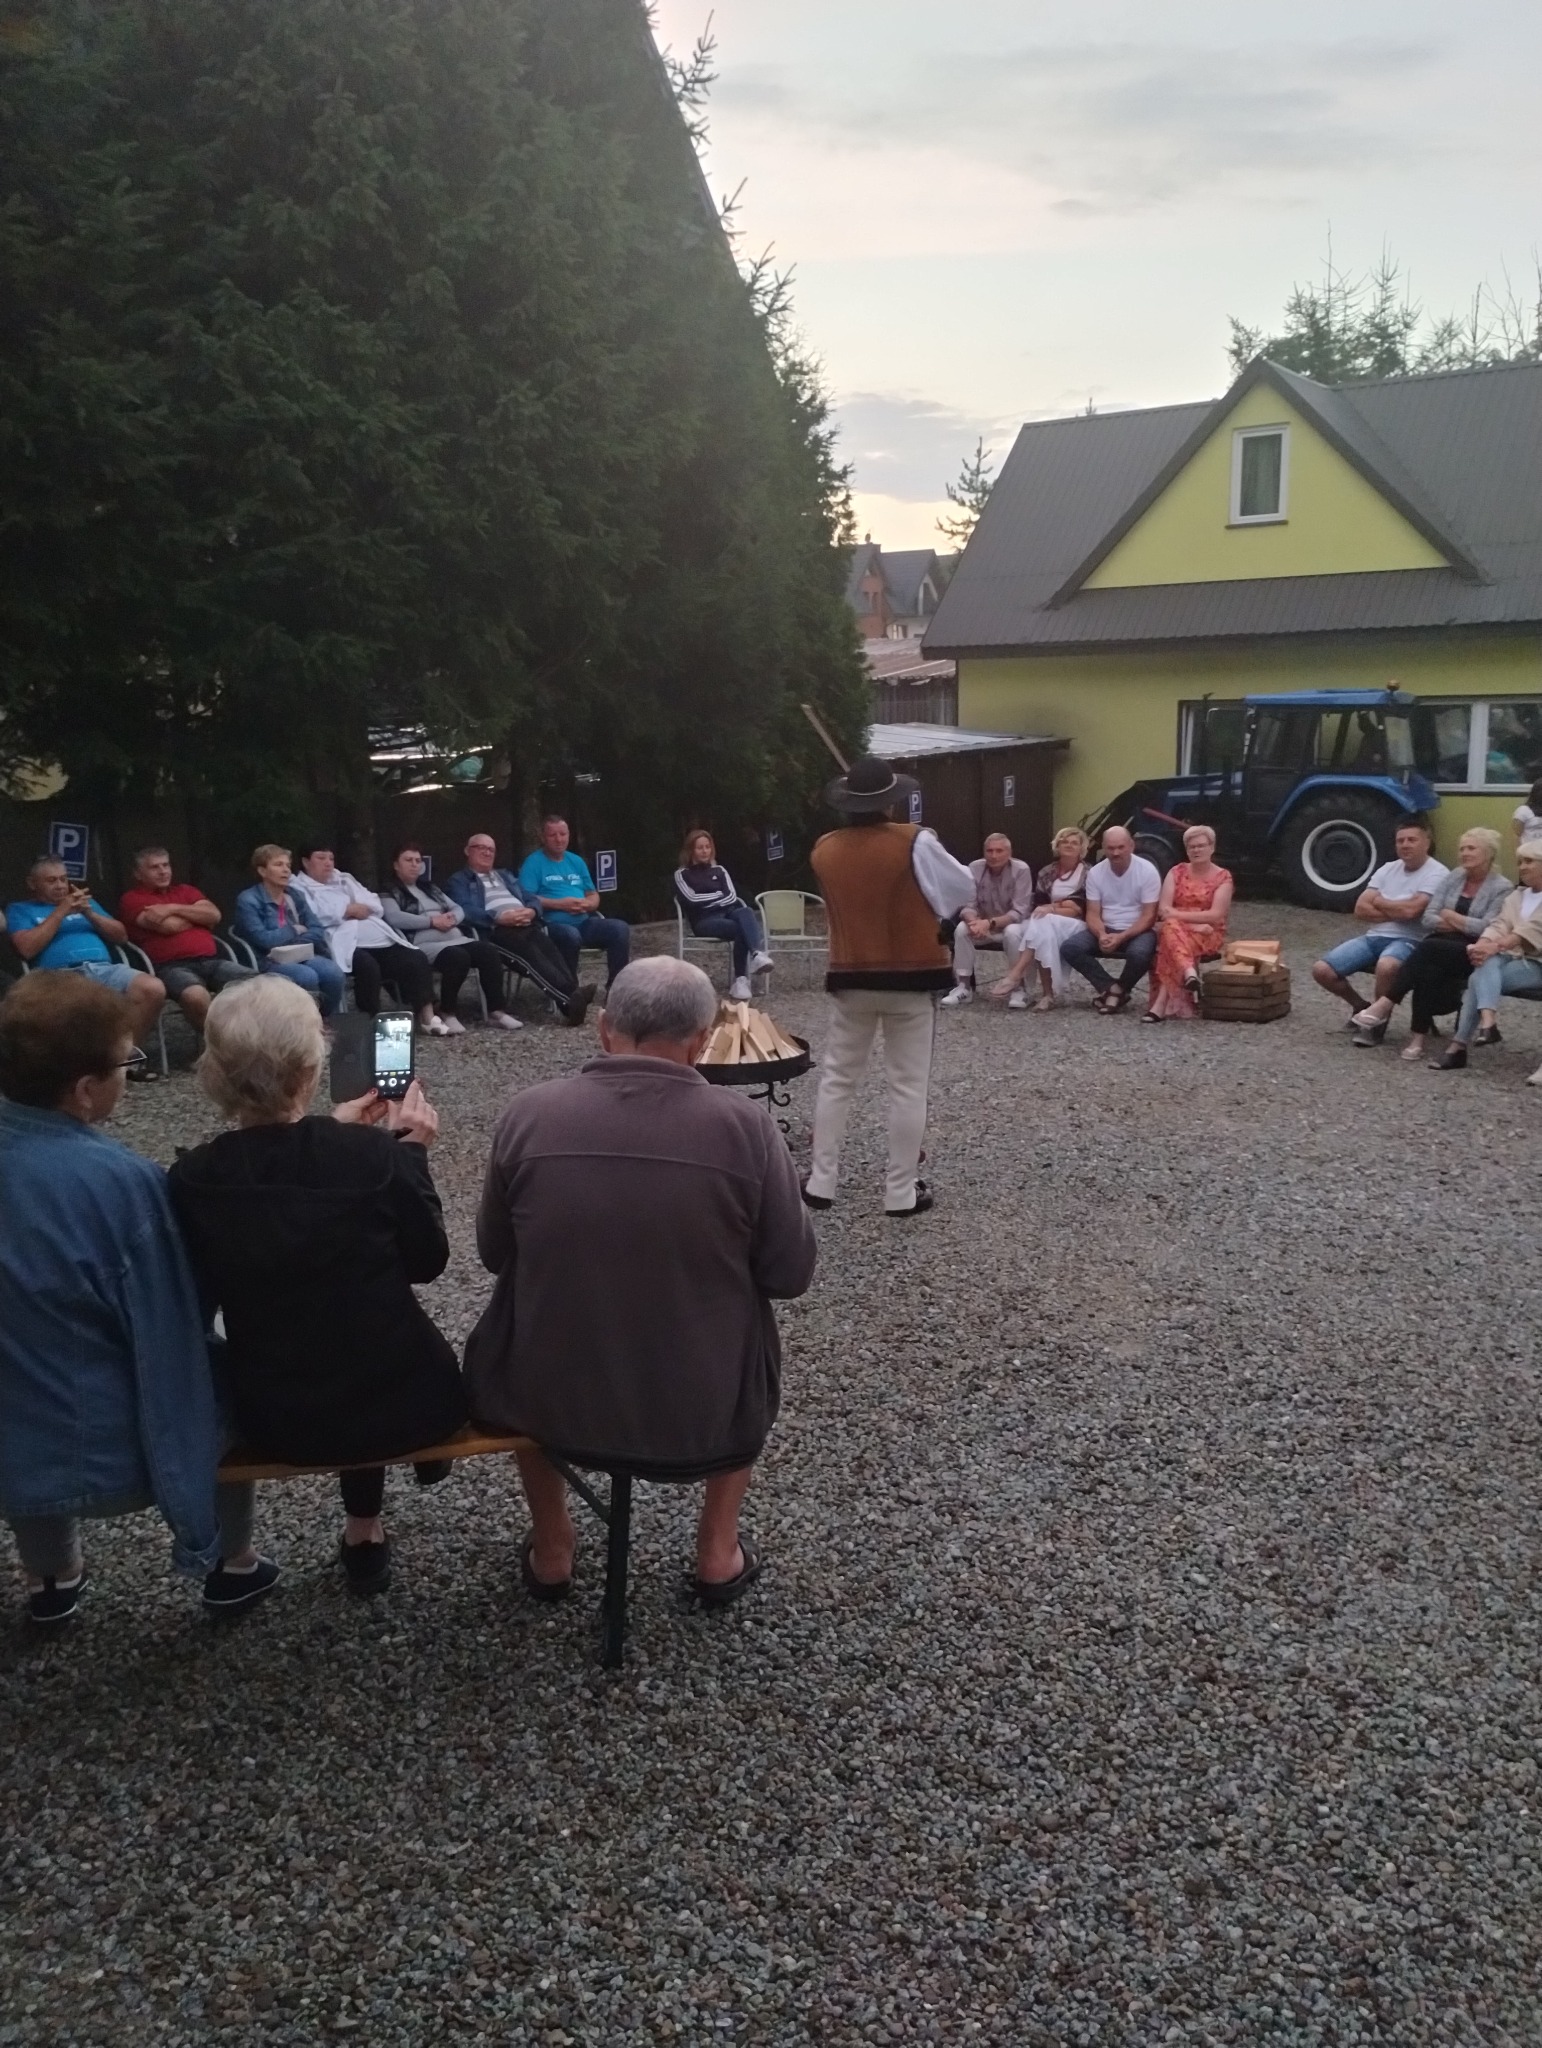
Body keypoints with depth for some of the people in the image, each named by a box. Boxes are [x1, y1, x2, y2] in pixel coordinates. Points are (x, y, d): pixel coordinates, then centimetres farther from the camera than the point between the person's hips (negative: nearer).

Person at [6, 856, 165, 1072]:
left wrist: (89, 913, 5)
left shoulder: (85, 901, 30)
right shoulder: (20, 909, 18)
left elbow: (121, 936, 21)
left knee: (153, 989, -28)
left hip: (105, 968, 4)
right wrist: (60, 912, -2)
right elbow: (27, 949, -1)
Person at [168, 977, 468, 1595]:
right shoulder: (375, 1154, -21)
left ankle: (364, 1531, 40)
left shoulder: (191, 1178, -13)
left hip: (274, 1420, 2)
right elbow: (428, 1260, -4)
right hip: (402, 1404, -2)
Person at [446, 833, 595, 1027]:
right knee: (531, 953, -35)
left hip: (527, 924, 5)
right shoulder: (458, 881, 17)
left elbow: (531, 898, 22)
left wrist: (531, 911, -4)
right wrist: (499, 917, -18)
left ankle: (571, 999, -52)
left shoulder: (507, 875, 35)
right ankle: (569, 998, -54)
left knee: (547, 947, -31)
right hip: (495, 930, -5)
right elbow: (465, 911, -3)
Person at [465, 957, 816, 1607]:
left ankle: (551, 1552, 41)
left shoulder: (528, 1113, -11)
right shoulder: (746, 1127, -15)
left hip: (547, 1400, 1)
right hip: (704, 1412, -1)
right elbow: (791, 1274, -4)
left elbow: (494, 1254, 4)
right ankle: (718, 1554, 35)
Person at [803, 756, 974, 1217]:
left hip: (850, 979, 3)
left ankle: (820, 1183, 16)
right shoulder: (915, 842, -14)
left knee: (837, 1081, 14)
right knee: (907, 1088, 5)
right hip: (912, 979, -3)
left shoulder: (825, 850, -2)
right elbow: (965, 890, -2)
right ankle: (901, 1193, 9)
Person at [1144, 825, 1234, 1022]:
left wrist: (1178, 915, -17)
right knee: (1171, 927, -36)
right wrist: (1195, 923, -17)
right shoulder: (1176, 872, 10)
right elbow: (1163, 910, -2)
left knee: (1172, 940, -36)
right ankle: (1189, 973, -61)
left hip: (1208, 935, -2)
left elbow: (1215, 915, -11)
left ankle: (1161, 1003, -48)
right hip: (1175, 929, 2)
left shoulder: (1222, 877, 2)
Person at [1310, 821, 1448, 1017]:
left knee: (1386, 967, -41)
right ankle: (1361, 1006, 16)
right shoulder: (1388, 869, 13)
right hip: (1374, 937, 7)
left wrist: (1378, 902, -2)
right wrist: (1396, 912, -9)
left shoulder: (1437, 874, -7)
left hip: (1409, 941, -6)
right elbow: (1360, 908, 5)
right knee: (1322, 971, -9)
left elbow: (1410, 910, -21)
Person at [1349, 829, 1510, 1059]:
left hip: (1474, 954, -4)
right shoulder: (1454, 877, 14)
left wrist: (1449, 916, -4)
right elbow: (1427, 919, 6)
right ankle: (1418, 1036, -38)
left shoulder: (1501, 887, -1)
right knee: (1428, 969, -33)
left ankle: (1384, 1005, -37)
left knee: (1428, 948, -34)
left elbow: (1488, 928, -13)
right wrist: (1462, 924, -10)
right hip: (1440, 948, 4)